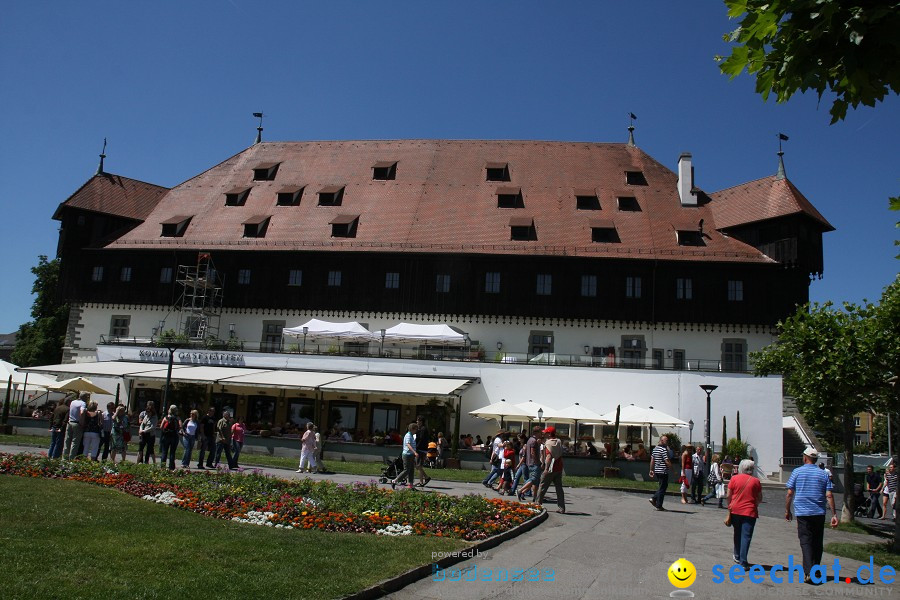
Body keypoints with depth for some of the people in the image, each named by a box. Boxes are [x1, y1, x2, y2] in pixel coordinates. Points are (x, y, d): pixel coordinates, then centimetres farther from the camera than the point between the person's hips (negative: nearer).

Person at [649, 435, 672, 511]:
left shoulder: (655, 449, 12)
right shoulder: (664, 449, -15)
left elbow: (652, 460, 15)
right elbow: (667, 462, -20)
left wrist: (651, 470, 18)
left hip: (657, 470, 8)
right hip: (663, 471, -8)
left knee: (662, 487, 21)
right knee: (662, 488, 0)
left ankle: (654, 499, 12)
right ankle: (659, 506, 4)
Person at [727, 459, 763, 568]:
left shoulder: (734, 478, -1)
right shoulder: (756, 481, -1)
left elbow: (729, 496, 0)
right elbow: (760, 498, 4)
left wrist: (729, 506, 14)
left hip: (735, 510, 2)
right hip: (750, 512, -2)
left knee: (737, 533, 20)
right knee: (746, 536, 0)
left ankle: (737, 556, 34)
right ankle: (743, 562, -5)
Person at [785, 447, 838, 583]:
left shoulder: (797, 472, -1)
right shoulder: (823, 474, 4)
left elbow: (789, 493, -2)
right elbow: (829, 495, -3)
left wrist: (787, 511, 8)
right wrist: (834, 514, 0)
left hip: (802, 513, -2)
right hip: (819, 513, 3)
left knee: (806, 541, -2)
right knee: (817, 542, 15)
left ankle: (809, 572, -16)